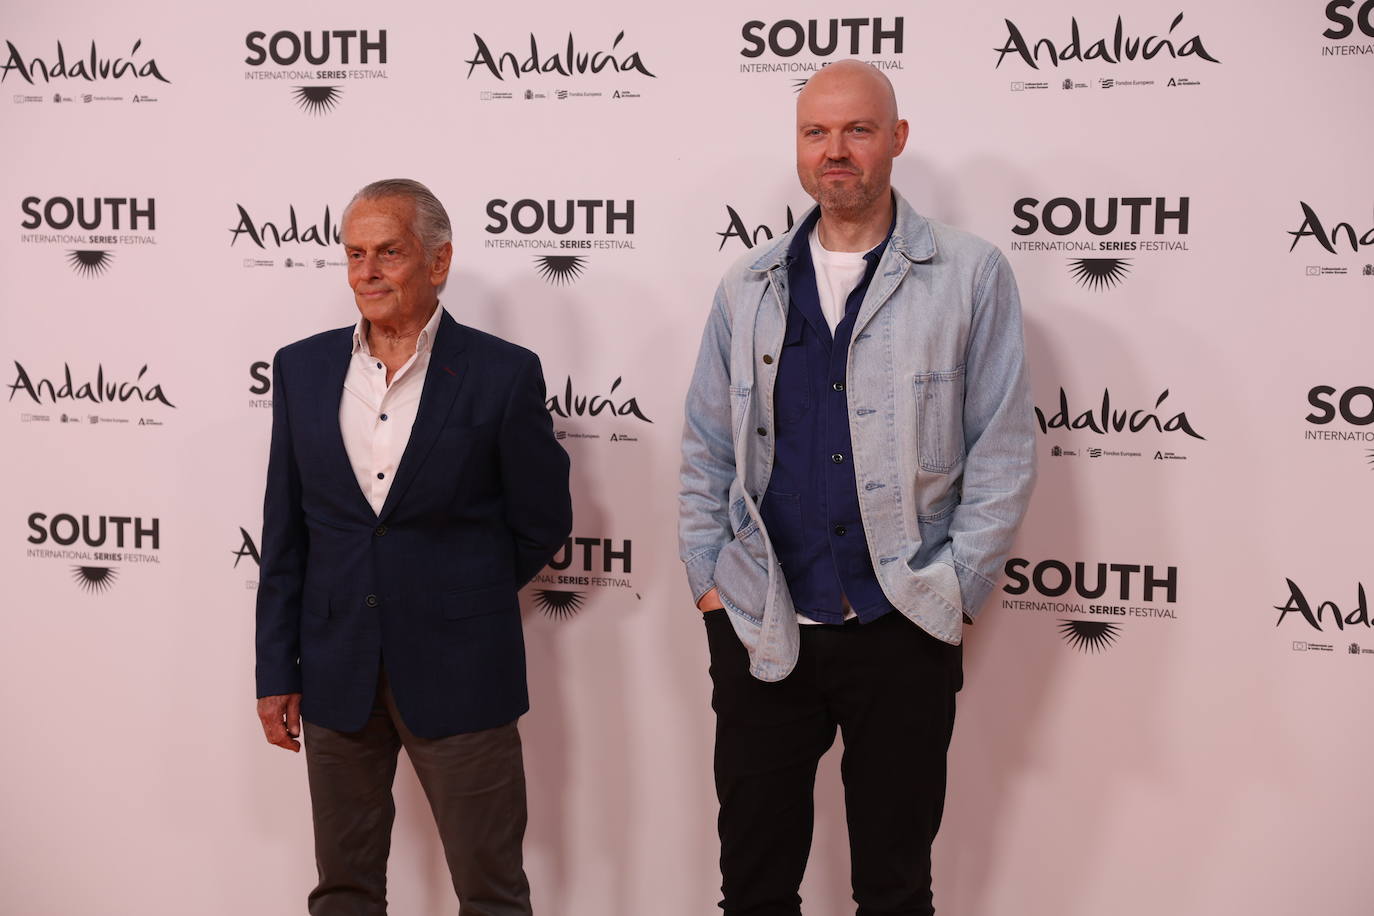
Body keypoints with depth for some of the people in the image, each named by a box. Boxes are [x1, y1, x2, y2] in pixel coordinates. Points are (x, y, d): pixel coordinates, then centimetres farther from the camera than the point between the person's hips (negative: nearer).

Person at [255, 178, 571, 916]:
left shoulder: (503, 374, -7)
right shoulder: (301, 368, 5)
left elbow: (542, 522, 1)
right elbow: (284, 532, 7)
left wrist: (461, 600, 7)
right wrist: (275, 672, 5)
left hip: (458, 673, -3)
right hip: (335, 672, 3)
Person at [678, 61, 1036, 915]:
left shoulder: (971, 275, -3)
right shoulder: (750, 286, 8)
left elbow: (1004, 452, -4)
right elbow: (706, 449, 11)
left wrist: (956, 593, -7)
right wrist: (708, 580, 4)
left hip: (904, 630, -2)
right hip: (761, 630, 3)